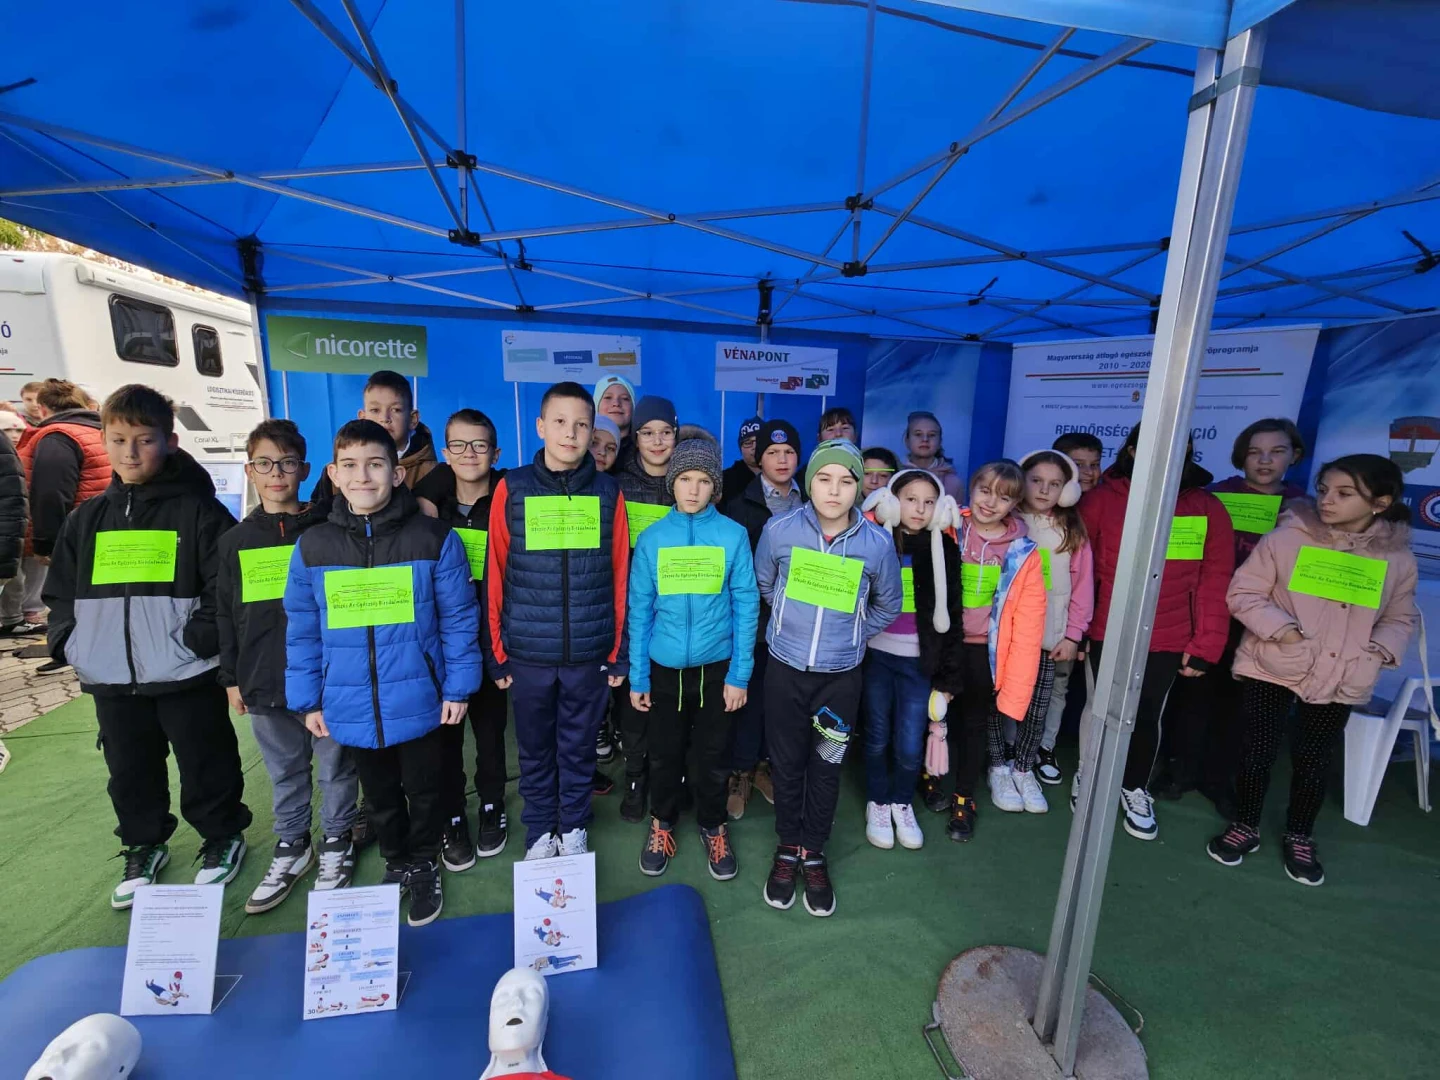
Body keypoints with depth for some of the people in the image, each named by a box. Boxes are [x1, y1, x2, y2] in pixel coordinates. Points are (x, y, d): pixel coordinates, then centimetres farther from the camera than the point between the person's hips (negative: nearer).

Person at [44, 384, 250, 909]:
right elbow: (60, 590, 16)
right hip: (111, 677, 5)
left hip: (184, 674, -5)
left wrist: (199, 637, -19)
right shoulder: (86, 519, 9)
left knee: (205, 765, 9)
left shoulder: (197, 510, -7)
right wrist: (67, 641, 2)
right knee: (130, 770, 19)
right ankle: (143, 846, 40)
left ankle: (222, 836, 30)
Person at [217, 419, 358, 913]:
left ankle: (336, 845, 29)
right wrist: (231, 677, 10)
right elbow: (225, 614, 11)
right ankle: (292, 846, 36)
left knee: (335, 766, 10)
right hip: (263, 683, 4)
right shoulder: (236, 540, 6)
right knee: (284, 771, 18)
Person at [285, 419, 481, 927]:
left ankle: (424, 866, 41)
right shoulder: (312, 547, -2)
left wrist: (458, 687, -7)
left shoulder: (434, 539, -11)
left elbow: (459, 619, -8)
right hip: (352, 707, 3)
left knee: (424, 790, 16)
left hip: (418, 700, -2)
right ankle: (396, 863, 47)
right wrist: (308, 700, 5)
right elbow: (302, 631, 4)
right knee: (379, 795, 23)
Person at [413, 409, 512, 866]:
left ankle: (492, 807, 34)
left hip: (490, 639, -1)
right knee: (444, 732, 11)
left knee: (490, 728, 12)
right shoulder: (430, 500, 0)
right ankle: (452, 819, 30)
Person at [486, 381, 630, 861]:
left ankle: (574, 828, 39)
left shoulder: (608, 492, -2)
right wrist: (497, 651, 1)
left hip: (590, 653, 0)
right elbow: (495, 575, 0)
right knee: (535, 748, 17)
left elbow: (620, 575, 0)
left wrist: (618, 651, 1)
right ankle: (539, 831, 39)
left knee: (579, 747, 16)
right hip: (528, 653, 0)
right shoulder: (511, 489, -3)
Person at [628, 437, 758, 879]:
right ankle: (662, 823, 43)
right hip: (664, 668, 1)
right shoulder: (652, 538, -4)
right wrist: (637, 676, 1)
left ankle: (713, 828, 41)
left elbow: (746, 607, -6)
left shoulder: (733, 535, -8)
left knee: (713, 756, 16)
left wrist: (740, 674, -7)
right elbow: (639, 611, 0)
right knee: (664, 754, 18)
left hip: (716, 667, -1)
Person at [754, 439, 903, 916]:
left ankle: (813, 852, 35)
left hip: (840, 675, 0)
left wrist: (849, 637, 10)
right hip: (786, 668, 0)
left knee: (826, 767, 14)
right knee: (787, 763, 14)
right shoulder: (779, 530, -12)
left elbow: (888, 605, 8)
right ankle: (788, 848, 36)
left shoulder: (877, 543, -11)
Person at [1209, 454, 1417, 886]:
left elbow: (1401, 617, 12)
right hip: (1272, 667, -2)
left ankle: (1299, 838, 34)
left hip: (1341, 680, 3)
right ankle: (1244, 827, 26)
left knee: (1314, 761, 13)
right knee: (1259, 751, 6)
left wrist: (1383, 648, -6)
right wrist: (1282, 629, -21)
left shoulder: (1398, 558, -1)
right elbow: (1243, 593, -8)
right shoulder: (1285, 539, -11)